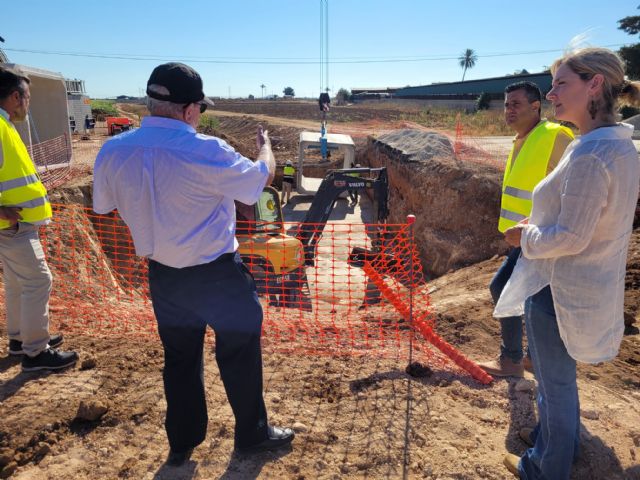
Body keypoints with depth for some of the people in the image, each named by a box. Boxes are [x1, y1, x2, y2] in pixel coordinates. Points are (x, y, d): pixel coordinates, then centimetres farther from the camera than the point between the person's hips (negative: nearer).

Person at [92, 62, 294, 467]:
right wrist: (265, 144, 12)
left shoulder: (113, 151, -9)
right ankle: (253, 433, 33)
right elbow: (264, 177, -9)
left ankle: (181, 443, 37)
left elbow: (103, 206, 7)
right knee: (240, 353, 15)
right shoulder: (205, 152, -24)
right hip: (218, 274, -5)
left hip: (162, 276, 5)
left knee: (179, 358, 21)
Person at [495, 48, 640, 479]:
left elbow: (570, 238, -26)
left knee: (555, 382, 11)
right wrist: (540, 226, 9)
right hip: (591, 285, 9)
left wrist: (525, 237, -9)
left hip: (560, 289, -9)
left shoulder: (590, 153, -26)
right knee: (559, 376, 27)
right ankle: (562, 442, 49)